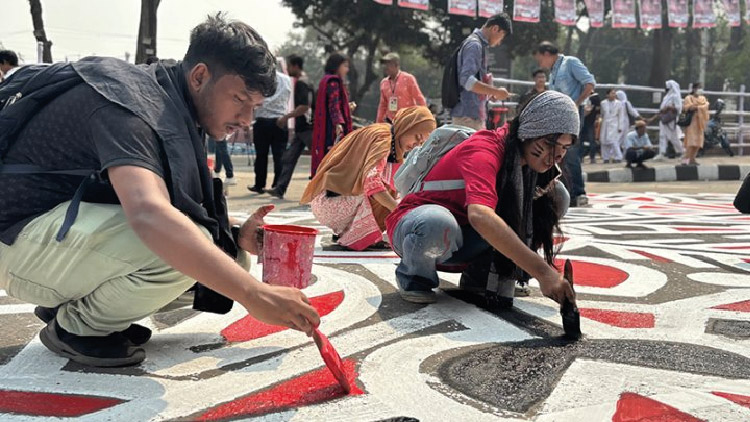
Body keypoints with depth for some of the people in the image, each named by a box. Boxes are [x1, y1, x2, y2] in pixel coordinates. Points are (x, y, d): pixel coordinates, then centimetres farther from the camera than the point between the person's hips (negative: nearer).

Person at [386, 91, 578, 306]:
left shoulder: (523, 154, -5)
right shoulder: (484, 151, -29)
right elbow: (480, 216, -46)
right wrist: (541, 271, -53)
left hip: (464, 238, 7)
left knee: (556, 195, -6)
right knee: (439, 222, -44)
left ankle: (483, 274, -1)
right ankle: (415, 277, -9)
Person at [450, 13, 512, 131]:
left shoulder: (480, 45, 17)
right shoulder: (474, 45, -13)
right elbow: (467, 80, -24)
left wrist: (491, 92, 14)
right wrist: (496, 91, -20)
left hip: (475, 113, 10)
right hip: (468, 115, -10)